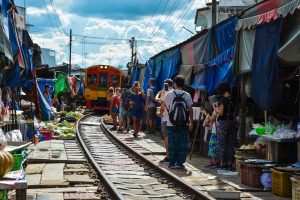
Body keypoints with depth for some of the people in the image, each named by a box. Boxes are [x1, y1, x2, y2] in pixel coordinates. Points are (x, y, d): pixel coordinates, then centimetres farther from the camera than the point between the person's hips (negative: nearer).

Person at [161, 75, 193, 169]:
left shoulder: (169, 94, -3)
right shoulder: (187, 95, -4)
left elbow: (163, 106, 11)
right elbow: (190, 110, -4)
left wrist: (161, 112, 33)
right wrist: (191, 122, 6)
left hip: (171, 125, 0)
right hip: (184, 125, 0)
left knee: (172, 145, 7)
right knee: (183, 145, 7)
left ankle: (172, 163, 9)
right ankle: (180, 163, 5)